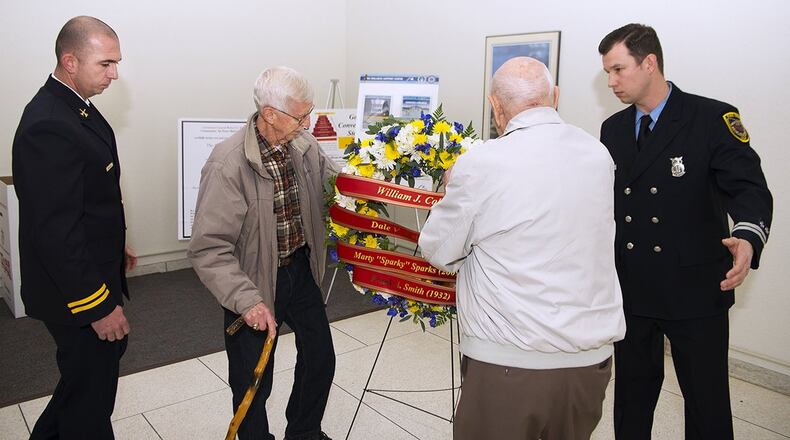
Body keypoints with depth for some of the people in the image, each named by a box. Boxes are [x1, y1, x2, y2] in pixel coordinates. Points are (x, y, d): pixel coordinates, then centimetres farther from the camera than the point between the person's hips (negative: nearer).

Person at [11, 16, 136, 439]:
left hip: (95, 271, 10)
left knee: (109, 354, 26)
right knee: (90, 391, 8)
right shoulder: (48, 127, -26)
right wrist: (96, 306, -23)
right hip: (76, 291, -10)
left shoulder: (72, 107, 6)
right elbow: (54, 230, -27)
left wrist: (115, 245, 21)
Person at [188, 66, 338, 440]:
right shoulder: (227, 164, -24)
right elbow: (208, 247, -24)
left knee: (320, 358, 18)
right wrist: (246, 300, -31)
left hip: (301, 268, 6)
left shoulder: (305, 144, -7)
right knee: (253, 381, 9)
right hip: (255, 282, -5)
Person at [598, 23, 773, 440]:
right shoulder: (612, 129, 8)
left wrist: (748, 236, -33)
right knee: (632, 389, 18)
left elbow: (748, 186, -14)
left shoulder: (713, 119, -7)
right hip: (630, 289, 4)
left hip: (694, 288, -4)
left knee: (707, 399, 8)